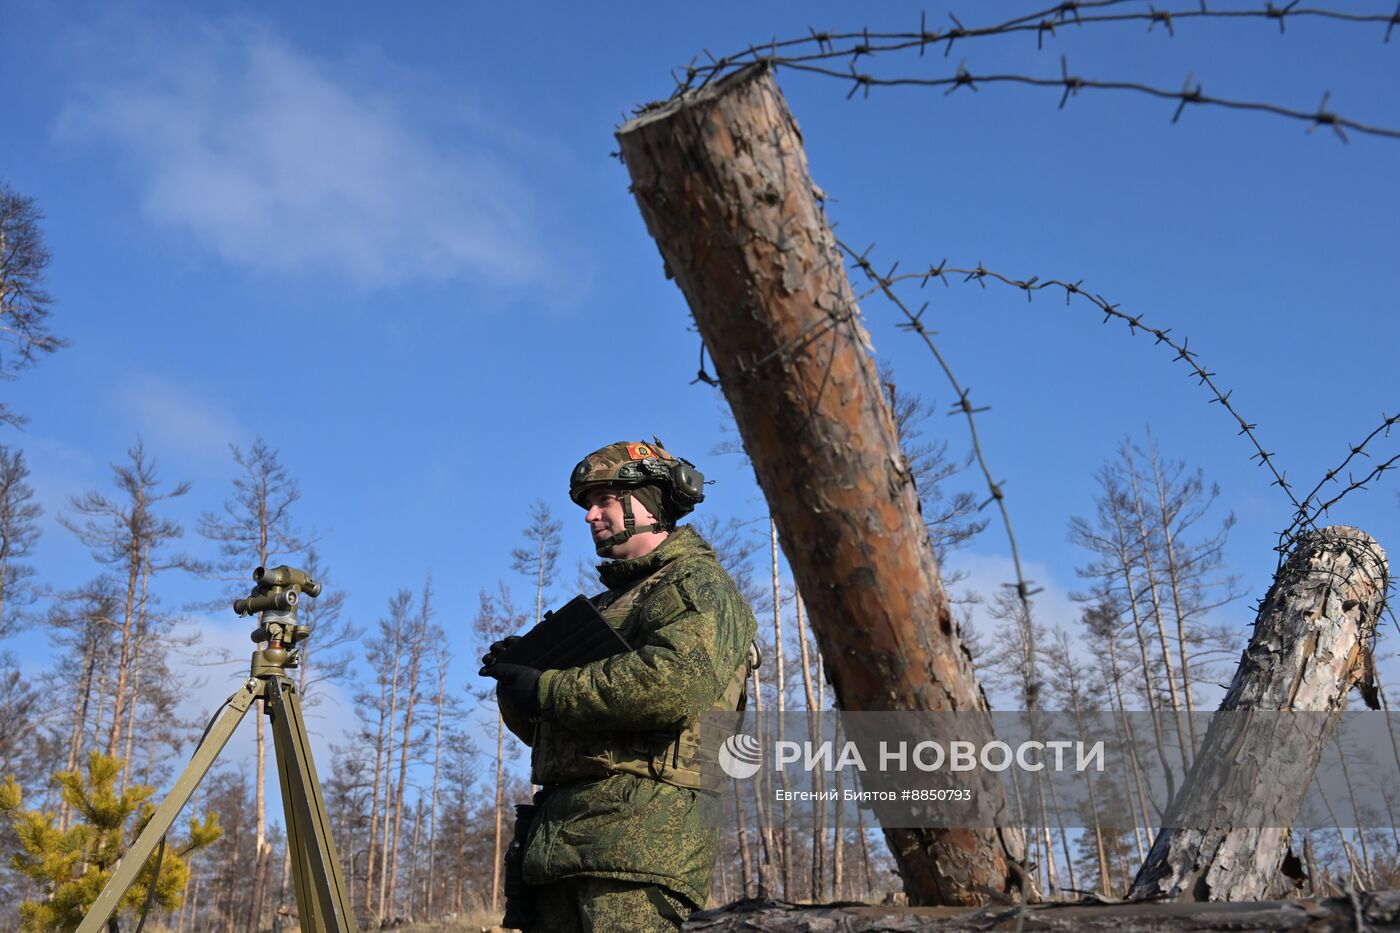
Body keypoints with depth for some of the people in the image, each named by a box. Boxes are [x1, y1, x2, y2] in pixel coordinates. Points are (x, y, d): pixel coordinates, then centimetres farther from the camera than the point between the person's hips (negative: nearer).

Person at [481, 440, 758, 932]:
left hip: (643, 834, -8)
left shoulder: (698, 583, 0)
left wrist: (546, 687, -12)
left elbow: (674, 682, -22)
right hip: (560, 836, 9)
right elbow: (551, 732, 27)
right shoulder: (609, 603, 27)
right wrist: (517, 686, 4)